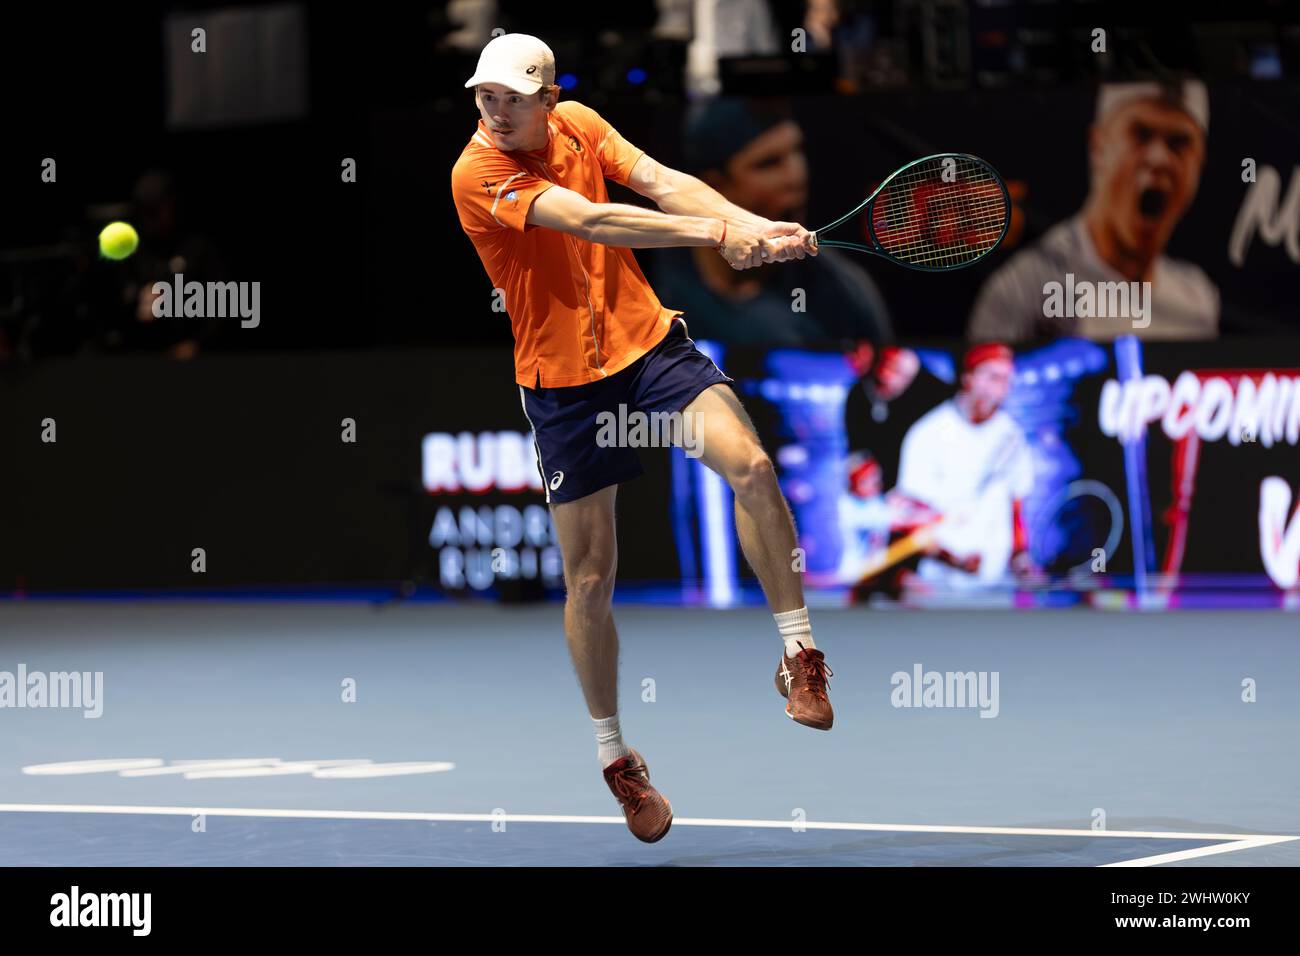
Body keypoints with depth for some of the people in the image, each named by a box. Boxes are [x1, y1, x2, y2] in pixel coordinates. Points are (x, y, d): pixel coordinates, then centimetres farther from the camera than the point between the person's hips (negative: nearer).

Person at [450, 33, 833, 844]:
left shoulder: (579, 125, 0)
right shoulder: (478, 174, -17)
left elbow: (661, 183, -11)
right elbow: (591, 221, -28)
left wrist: (757, 227, -27)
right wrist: (715, 234, -35)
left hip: (648, 342, 3)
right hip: (564, 381, -3)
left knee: (751, 466, -22)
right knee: (590, 579, 3)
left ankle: (799, 655, -6)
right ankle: (615, 756, 22)